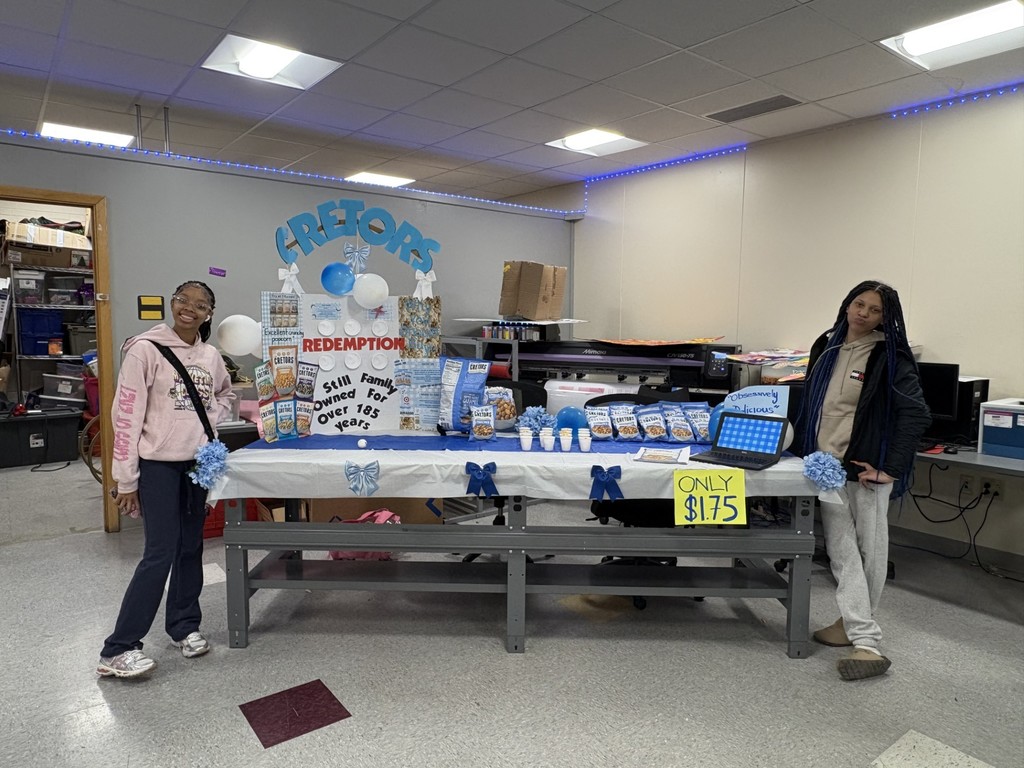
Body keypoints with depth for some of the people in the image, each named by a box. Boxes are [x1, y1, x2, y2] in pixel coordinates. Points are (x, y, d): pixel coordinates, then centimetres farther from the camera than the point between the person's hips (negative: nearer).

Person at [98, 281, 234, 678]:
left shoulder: (211, 356, 5)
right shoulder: (146, 349, -11)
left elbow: (224, 394, 26)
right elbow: (127, 416, -11)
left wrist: (210, 421, 4)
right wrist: (126, 479, -12)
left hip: (198, 462, 5)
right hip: (157, 464, -5)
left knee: (190, 548, 12)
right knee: (160, 552, -7)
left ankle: (184, 625, 29)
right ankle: (117, 649, 7)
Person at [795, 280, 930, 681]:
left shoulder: (890, 356, -5)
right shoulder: (826, 346, 10)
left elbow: (916, 415, -11)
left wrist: (891, 467, -15)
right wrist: (803, 450, 13)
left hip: (866, 466, -4)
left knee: (868, 549, 6)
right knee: (842, 549, 3)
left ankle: (858, 625, 22)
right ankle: (865, 639, 11)